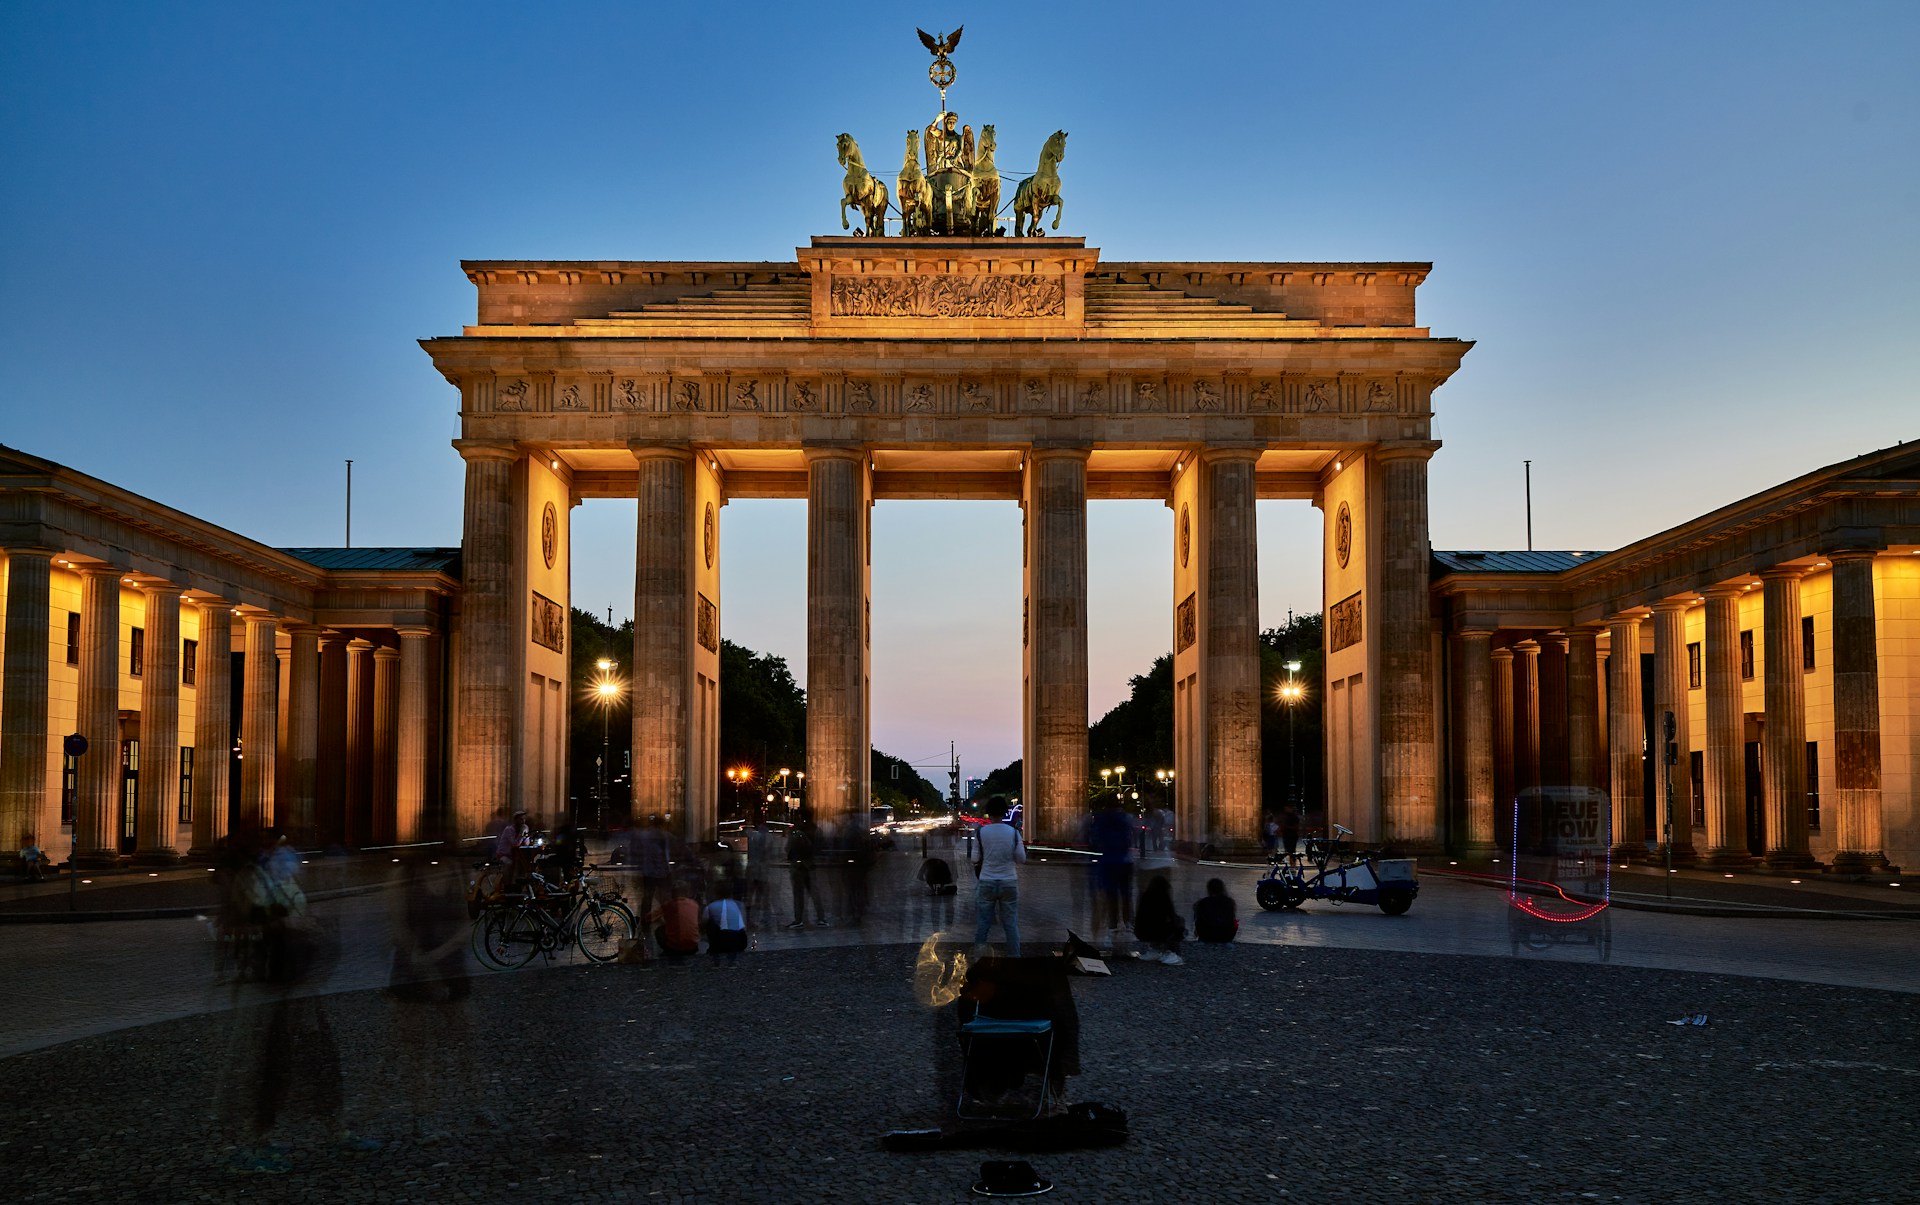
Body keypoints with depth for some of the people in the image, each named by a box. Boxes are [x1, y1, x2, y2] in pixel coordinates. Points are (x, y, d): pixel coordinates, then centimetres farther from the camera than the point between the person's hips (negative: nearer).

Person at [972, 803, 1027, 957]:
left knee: (982, 923, 8)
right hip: (1009, 882, 0)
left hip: (987, 882, 0)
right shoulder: (1013, 832, -6)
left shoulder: (981, 832, -6)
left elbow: (975, 859, -1)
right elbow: (1021, 858, -2)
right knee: (1011, 923, 8)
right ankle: (1014, 956, 10)